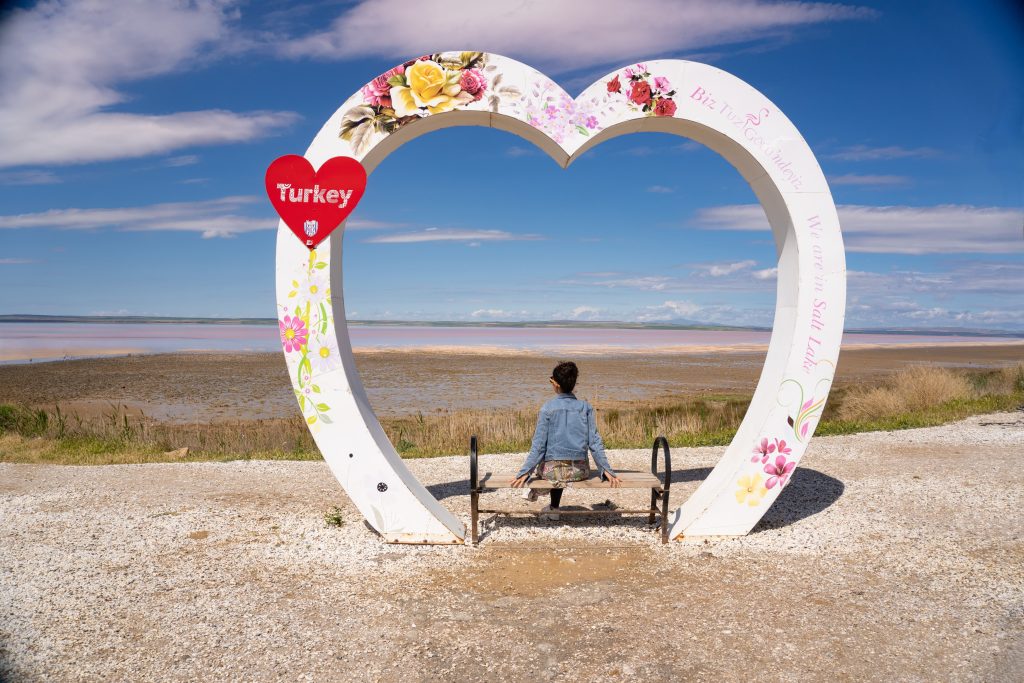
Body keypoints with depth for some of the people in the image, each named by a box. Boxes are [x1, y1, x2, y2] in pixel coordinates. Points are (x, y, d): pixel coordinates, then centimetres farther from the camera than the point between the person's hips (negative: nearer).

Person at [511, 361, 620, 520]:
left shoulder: (547, 408, -9)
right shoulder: (586, 408, -1)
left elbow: (539, 445, -12)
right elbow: (595, 442, -4)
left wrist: (525, 472, -11)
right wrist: (606, 470, 0)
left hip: (553, 470, -2)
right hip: (580, 471, 3)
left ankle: (537, 491, 51)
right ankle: (554, 508, 43)